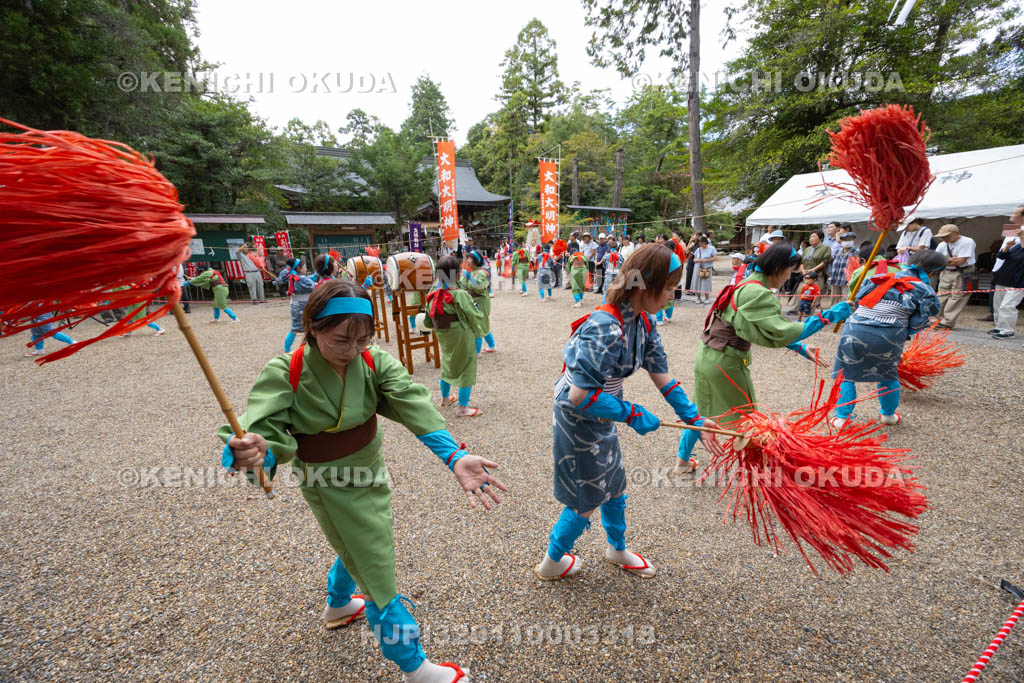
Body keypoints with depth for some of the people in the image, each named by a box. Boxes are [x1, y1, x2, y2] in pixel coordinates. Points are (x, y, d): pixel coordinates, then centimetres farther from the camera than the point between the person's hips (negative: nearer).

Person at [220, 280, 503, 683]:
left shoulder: (374, 362, -19)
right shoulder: (285, 374, -24)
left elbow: (415, 405, -33)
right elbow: (266, 429, -32)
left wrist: (455, 457, -47)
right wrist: (252, 451, -57)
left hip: (370, 473, 5)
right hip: (331, 487, -5)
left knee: (358, 549, 31)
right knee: (378, 576, 7)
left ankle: (338, 605, 65)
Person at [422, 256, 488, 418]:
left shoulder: (433, 295, -4)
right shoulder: (460, 295, -22)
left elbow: (428, 322, 3)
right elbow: (474, 317, -17)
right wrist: (482, 329, 3)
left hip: (444, 338, 7)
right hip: (462, 338, -6)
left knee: (448, 365, 25)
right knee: (466, 368, 6)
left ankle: (445, 398, 42)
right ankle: (462, 407, 12)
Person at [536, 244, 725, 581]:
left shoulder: (641, 321, -4)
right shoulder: (606, 330, -33)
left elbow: (661, 375, 2)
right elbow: (579, 395, -33)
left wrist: (693, 417, 0)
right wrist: (632, 414, -25)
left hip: (602, 418, 8)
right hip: (579, 421, -8)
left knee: (614, 486, 25)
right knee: (586, 499, 11)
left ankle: (617, 549, 53)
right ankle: (551, 563, 37)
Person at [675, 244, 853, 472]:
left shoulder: (748, 285, 11)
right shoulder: (756, 293, -20)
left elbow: (769, 329, 15)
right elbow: (780, 332, -26)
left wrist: (800, 348, 11)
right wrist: (826, 316, -19)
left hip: (706, 357, 9)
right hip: (725, 363, -9)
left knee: (700, 413, 20)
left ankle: (683, 460, 32)